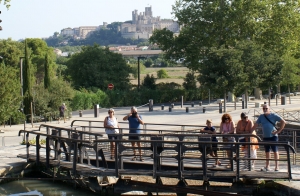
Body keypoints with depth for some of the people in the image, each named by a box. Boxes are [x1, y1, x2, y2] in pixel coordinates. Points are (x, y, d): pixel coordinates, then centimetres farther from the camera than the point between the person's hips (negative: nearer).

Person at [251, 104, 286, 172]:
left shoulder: (274, 115, -3)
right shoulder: (261, 117, 11)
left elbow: (283, 122, -5)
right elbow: (256, 125, 14)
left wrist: (278, 130, -9)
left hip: (273, 136, -5)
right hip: (265, 137, 5)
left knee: (275, 151, -3)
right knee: (267, 152, 9)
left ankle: (277, 166, 1)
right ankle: (267, 166, 15)